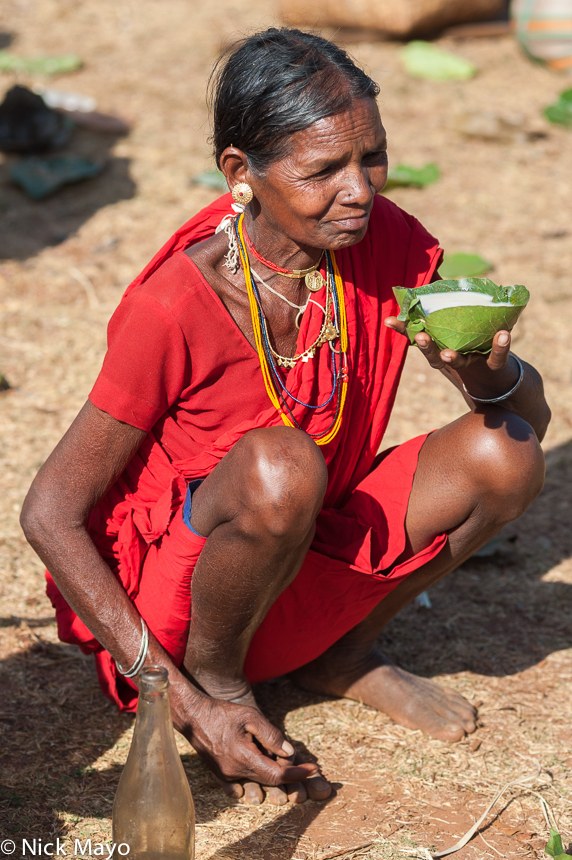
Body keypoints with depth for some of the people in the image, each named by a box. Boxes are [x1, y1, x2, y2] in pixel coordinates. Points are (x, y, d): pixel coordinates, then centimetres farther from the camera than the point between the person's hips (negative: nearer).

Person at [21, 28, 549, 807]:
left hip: (310, 567, 5)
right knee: (281, 466, -36)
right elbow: (51, 515, -19)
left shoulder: (387, 246, -10)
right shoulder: (176, 309, -25)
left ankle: (345, 656, 6)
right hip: (167, 592, -5)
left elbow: (533, 417, -5)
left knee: (504, 457, -17)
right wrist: (185, 702, -25)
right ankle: (216, 679, -7)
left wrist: (482, 370, -31)